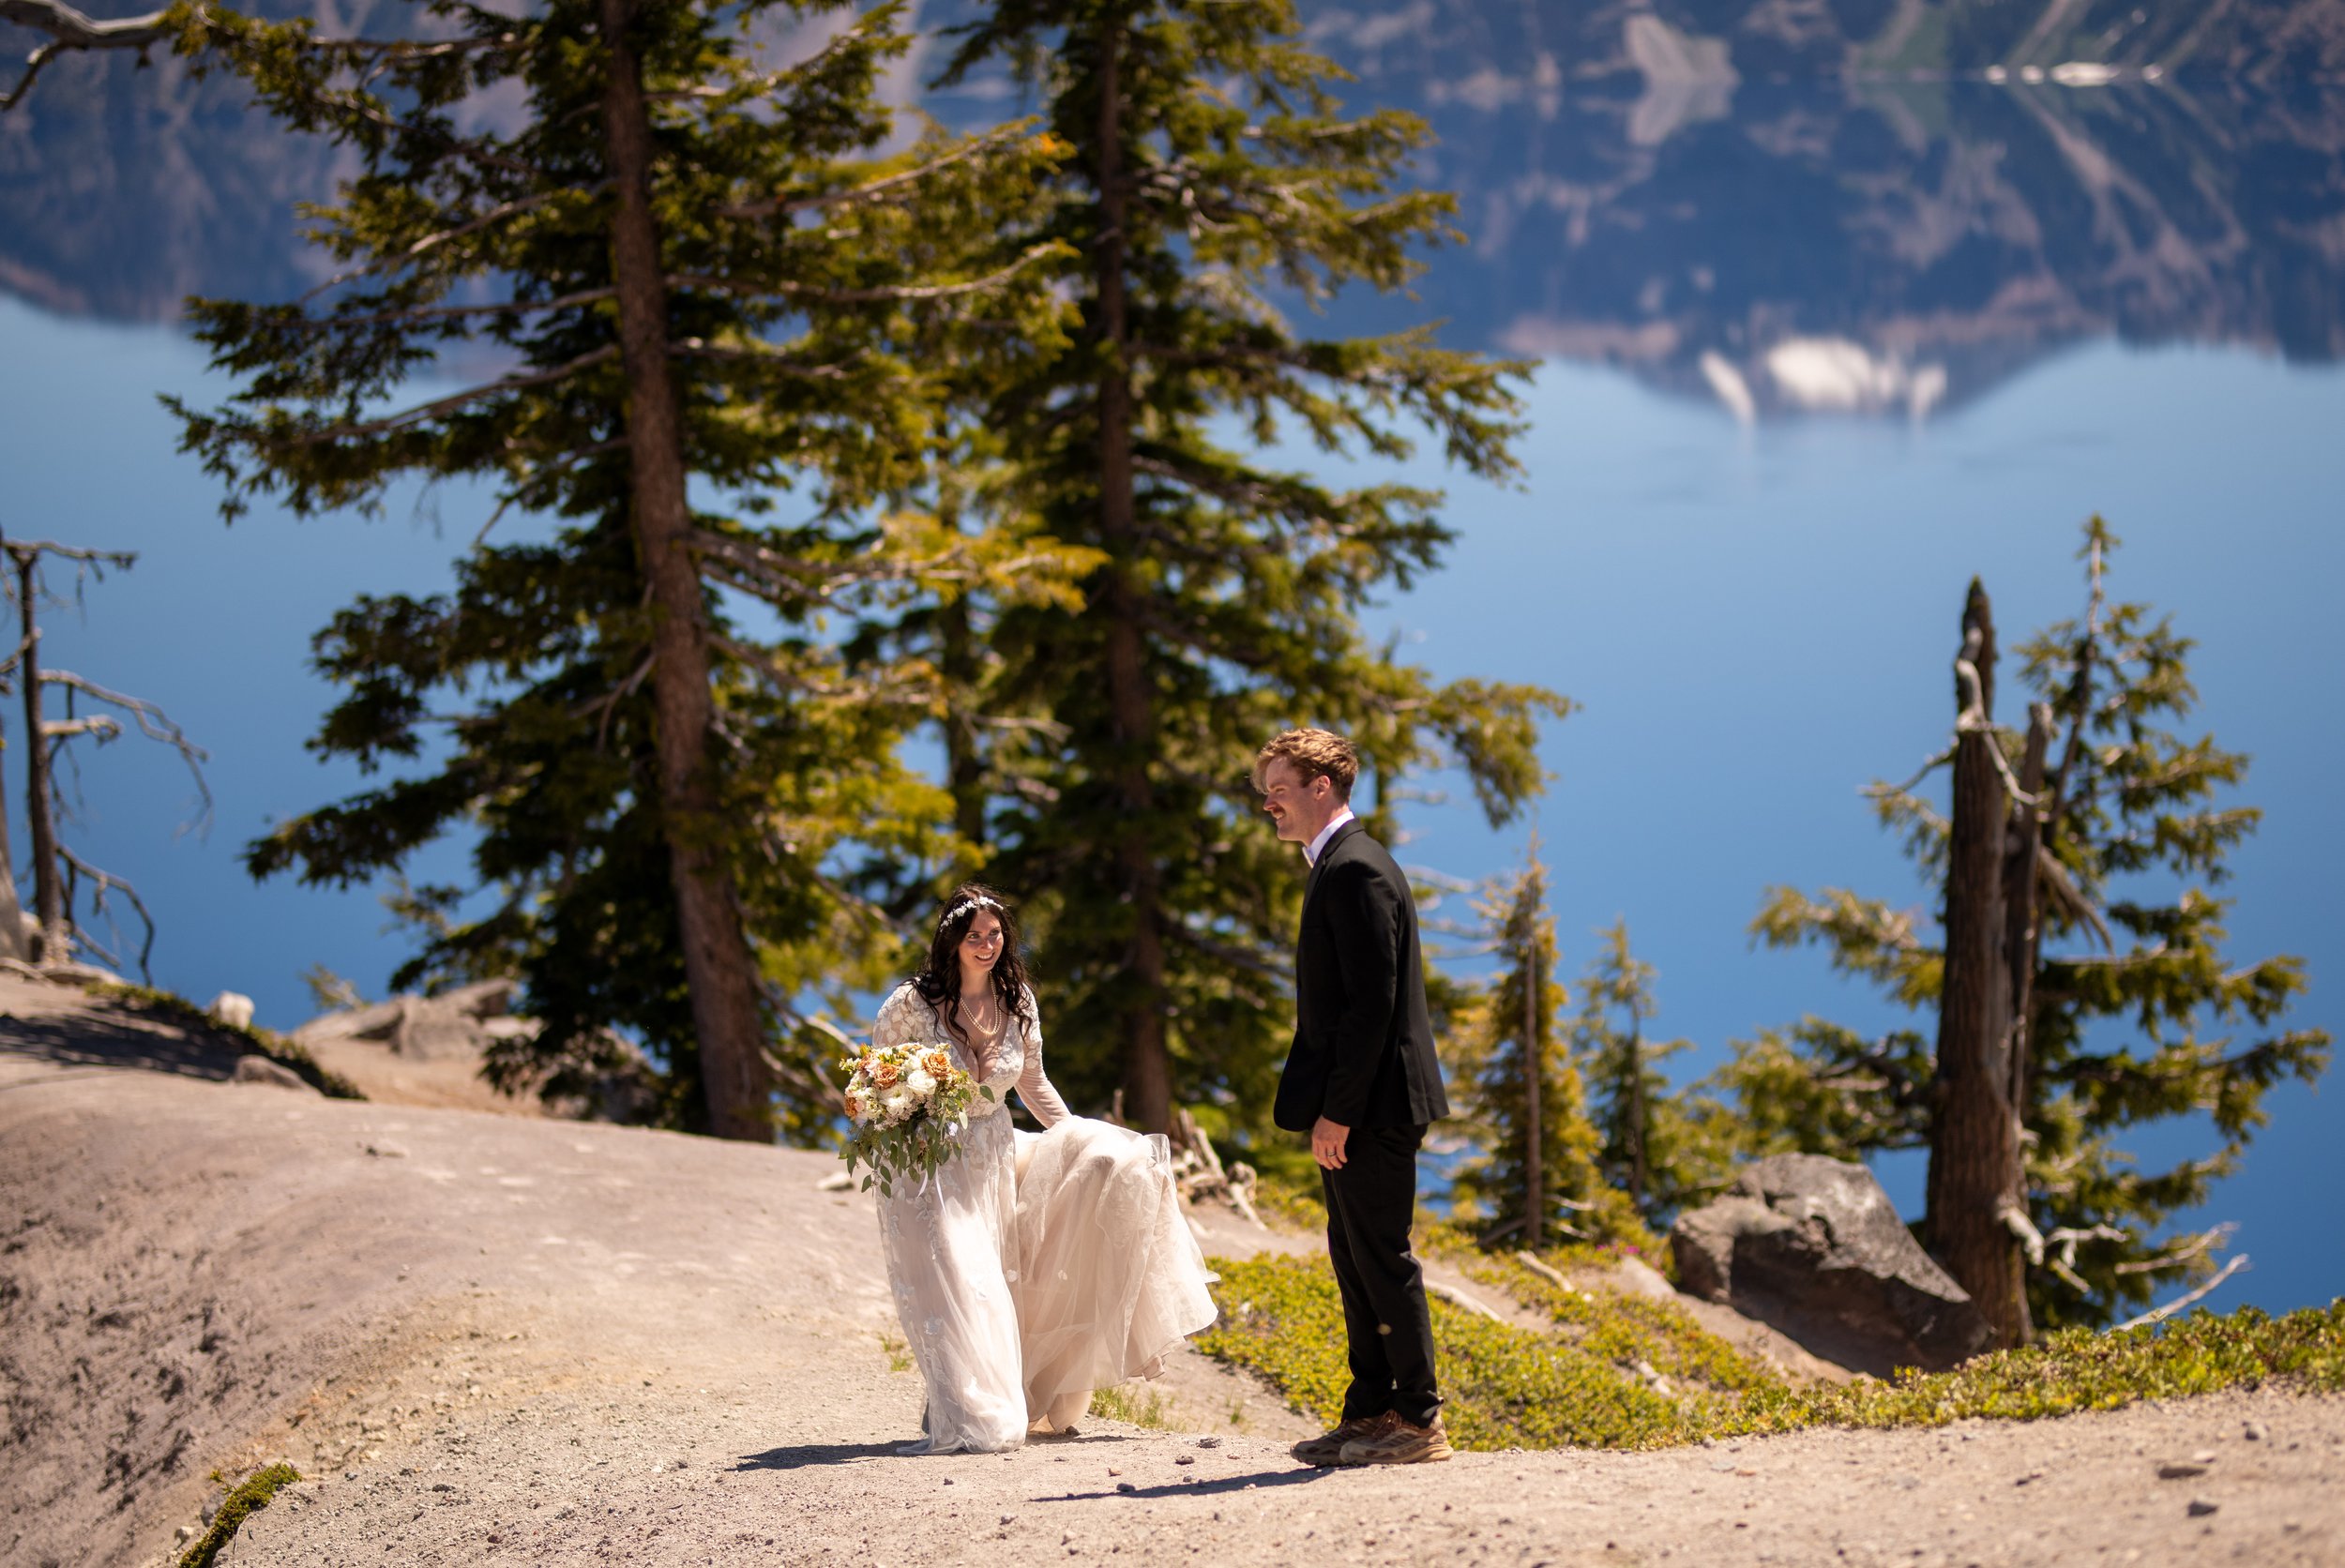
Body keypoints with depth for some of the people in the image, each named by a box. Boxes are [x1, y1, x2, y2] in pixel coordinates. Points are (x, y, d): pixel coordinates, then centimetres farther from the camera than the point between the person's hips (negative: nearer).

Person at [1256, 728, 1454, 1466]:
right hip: (1352, 1108, 11)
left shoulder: (1356, 871, -16)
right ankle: (1370, 1413, 19)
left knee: (1383, 1258, -5)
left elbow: (1372, 1004, -21)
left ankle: (1418, 1421, 0)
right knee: (1354, 1258, 13)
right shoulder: (1339, 866, 17)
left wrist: (1336, 1111, -21)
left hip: (1372, 1104, -11)